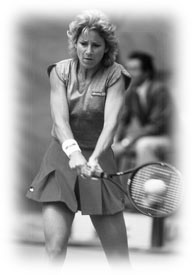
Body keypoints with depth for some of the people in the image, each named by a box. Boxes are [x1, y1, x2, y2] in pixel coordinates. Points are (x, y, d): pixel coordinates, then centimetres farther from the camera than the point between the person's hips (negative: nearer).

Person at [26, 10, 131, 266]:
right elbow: (60, 120, -15)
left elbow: (111, 122, -20)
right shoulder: (60, 72, -1)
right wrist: (73, 152, -35)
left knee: (119, 258, -3)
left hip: (99, 159, 0)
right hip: (62, 158, 1)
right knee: (55, 250, -14)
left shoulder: (114, 76, -5)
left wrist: (94, 158, -38)